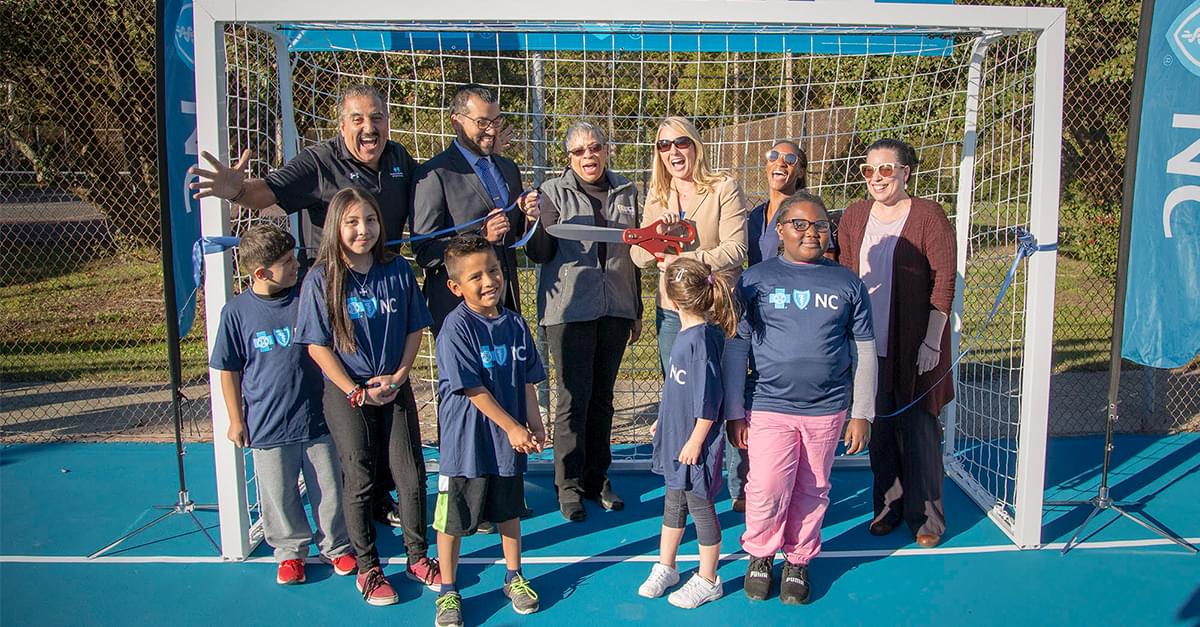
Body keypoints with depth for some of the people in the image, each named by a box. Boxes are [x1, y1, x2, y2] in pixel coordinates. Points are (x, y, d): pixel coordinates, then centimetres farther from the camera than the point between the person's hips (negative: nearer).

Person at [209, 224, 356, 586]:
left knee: (329, 490, 11)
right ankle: (291, 550, 34)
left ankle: (336, 546, 32)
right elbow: (228, 370, 2)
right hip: (267, 426, -1)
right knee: (279, 495, 12)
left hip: (317, 419, 1)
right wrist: (236, 419, 4)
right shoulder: (237, 312, -8)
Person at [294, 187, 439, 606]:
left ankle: (418, 557, 24)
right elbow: (317, 345, -8)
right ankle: (367, 567, 22)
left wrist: (398, 376, -8)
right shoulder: (321, 280, -9)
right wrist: (356, 392, -12)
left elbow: (415, 329, 4)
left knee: (411, 477, 6)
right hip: (346, 394, -2)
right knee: (359, 482, 6)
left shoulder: (397, 271, -2)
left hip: (395, 389, 2)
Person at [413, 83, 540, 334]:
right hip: (458, 304, -6)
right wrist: (480, 236, -24)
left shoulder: (508, 168, 13)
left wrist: (528, 217, -3)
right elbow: (424, 253, -12)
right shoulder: (434, 174, -9)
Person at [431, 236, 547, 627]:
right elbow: (473, 389, -18)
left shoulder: (515, 324, 1)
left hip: (509, 442, 5)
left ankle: (514, 578, 39)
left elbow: (527, 379, 7)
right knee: (454, 520, 7)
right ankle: (448, 591, 26)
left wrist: (534, 424, 0)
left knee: (509, 511, 20)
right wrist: (512, 427, -15)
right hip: (466, 443, -5)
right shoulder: (456, 328, -17)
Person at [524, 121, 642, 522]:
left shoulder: (626, 192, 11)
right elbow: (540, 255, -5)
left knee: (602, 396, 11)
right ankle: (569, 485, 9)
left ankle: (597, 478, 23)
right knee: (574, 397, -3)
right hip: (570, 308, -4)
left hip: (615, 308, 4)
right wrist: (536, 223, -25)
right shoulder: (555, 192, -1)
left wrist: (636, 311, 19)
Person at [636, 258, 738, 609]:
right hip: (674, 436, 9)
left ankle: (707, 581, 25)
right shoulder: (686, 332, 4)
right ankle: (665, 569, 37)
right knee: (673, 504, 21)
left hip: (694, 442, -9)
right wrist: (664, 420, 23)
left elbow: (708, 398, -23)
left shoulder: (703, 338, -24)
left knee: (700, 507, 7)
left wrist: (695, 441, -19)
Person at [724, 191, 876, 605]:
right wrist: (734, 412, -2)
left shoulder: (847, 284, 6)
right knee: (767, 491, -6)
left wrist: (862, 414, 7)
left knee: (811, 492, 10)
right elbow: (735, 348, 1)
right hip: (768, 408, -2)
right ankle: (760, 555, 21)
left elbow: (864, 352, 10)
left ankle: (798, 561, 32)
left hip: (827, 411, 2)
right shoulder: (755, 280, 0)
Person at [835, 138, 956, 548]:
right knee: (880, 429, 10)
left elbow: (945, 279, -9)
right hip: (869, 345, 4)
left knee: (918, 429, 2)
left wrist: (932, 340, -13)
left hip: (913, 346, -4)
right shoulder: (854, 216, 7)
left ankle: (926, 516, 16)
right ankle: (888, 507, 25)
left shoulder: (928, 215, -7)